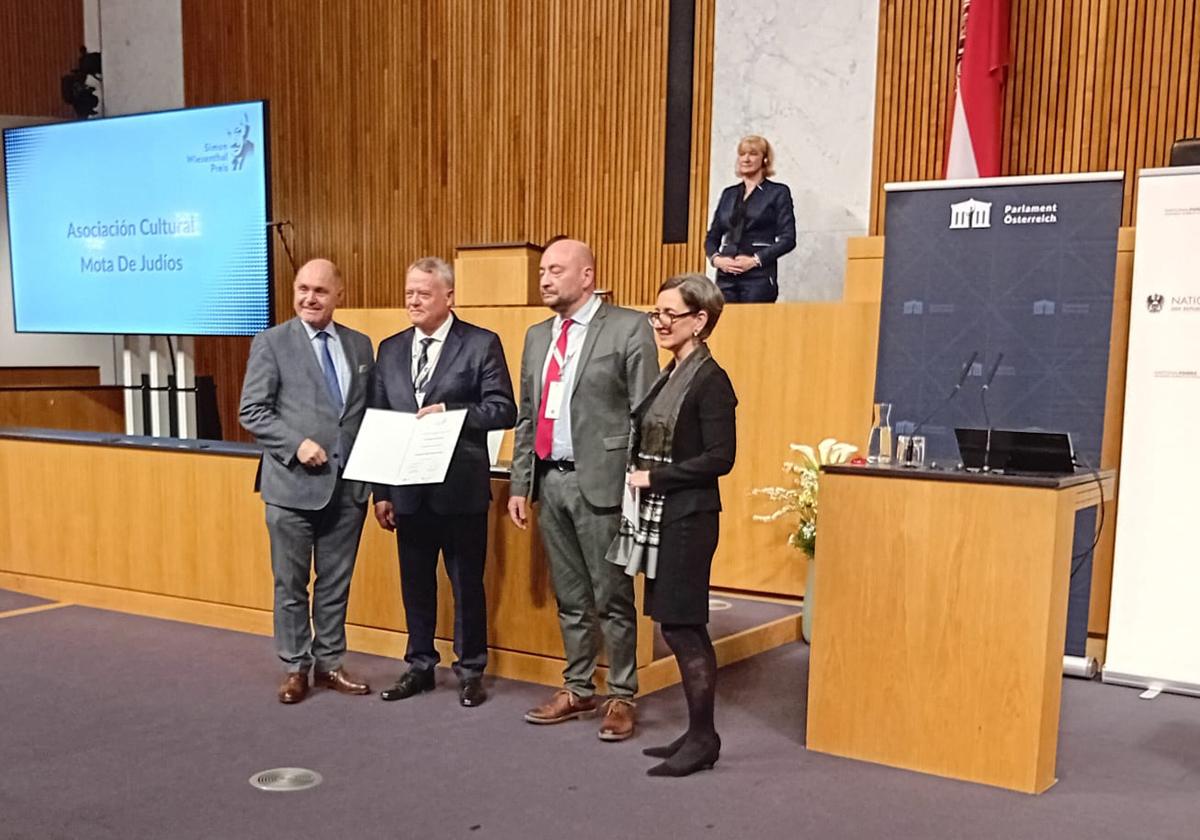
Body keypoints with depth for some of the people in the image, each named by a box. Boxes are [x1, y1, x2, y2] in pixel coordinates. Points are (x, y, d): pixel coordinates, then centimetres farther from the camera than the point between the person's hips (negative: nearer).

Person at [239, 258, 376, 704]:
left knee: (336, 582, 11)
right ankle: (295, 668, 19)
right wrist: (297, 444, -17)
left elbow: (372, 411, 12)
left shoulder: (360, 345, 10)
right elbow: (251, 412, -5)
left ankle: (329, 663, 23)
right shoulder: (271, 342, -2)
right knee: (291, 583, 7)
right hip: (293, 484, -3)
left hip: (348, 484, 3)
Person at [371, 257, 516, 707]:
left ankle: (470, 670, 20)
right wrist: (381, 491, 5)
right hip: (408, 488, 4)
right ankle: (420, 666, 28)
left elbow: (503, 410, -9)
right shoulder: (390, 349, 10)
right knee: (415, 582, 14)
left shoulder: (481, 344, -4)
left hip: (460, 488, -4)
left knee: (467, 583, 6)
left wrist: (450, 412, -21)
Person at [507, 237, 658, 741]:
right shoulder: (537, 336, 15)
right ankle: (578, 690, 27)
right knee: (570, 599, 15)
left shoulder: (628, 329, -5)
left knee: (612, 599, 2)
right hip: (549, 482, 6)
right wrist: (519, 483, 13)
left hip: (600, 482, -6)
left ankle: (622, 697, 14)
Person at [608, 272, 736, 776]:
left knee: (683, 626, -2)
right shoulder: (669, 376, 13)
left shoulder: (710, 380, -13)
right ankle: (695, 733, 22)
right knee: (674, 626, 12)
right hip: (656, 515, 9)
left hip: (688, 518, -9)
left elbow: (720, 458, -18)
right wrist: (637, 481, 3)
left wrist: (653, 478, -16)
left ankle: (704, 739, 10)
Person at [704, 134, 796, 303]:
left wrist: (756, 260, -14)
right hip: (726, 277, 4)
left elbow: (788, 238, -4)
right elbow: (712, 236, 18)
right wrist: (716, 259, -3)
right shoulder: (729, 194, 17)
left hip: (759, 277, -4)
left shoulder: (778, 192, 4)